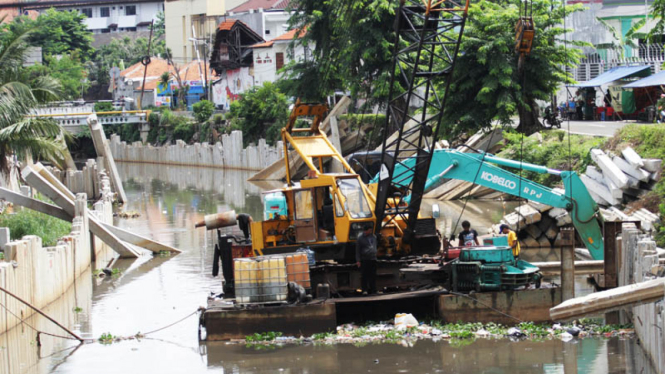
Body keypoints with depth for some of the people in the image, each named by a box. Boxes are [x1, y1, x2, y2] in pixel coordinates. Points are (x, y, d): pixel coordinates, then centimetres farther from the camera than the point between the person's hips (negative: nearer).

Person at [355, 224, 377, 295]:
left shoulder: (373, 237, 12)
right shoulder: (360, 238, -3)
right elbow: (357, 250, -3)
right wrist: (358, 260, -9)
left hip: (373, 259, 5)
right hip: (364, 260, -5)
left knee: (373, 276, 6)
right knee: (364, 275, -5)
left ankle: (373, 290, 10)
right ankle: (364, 290, -3)